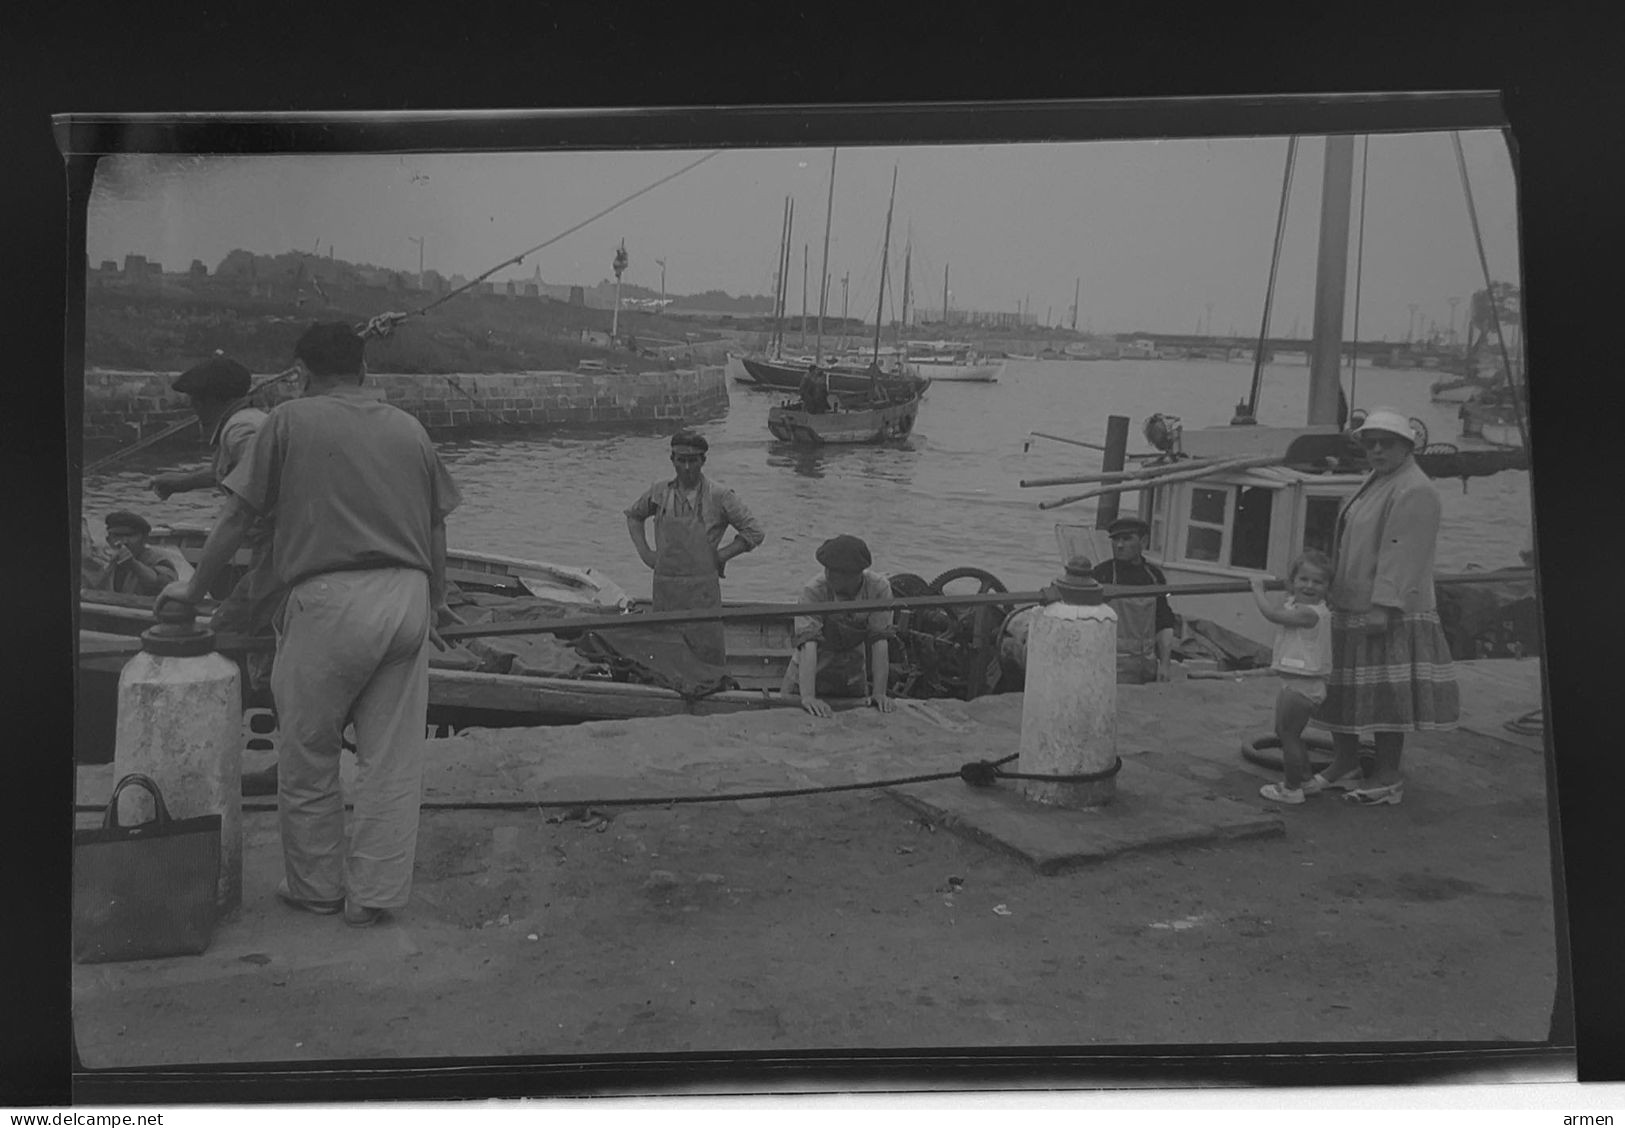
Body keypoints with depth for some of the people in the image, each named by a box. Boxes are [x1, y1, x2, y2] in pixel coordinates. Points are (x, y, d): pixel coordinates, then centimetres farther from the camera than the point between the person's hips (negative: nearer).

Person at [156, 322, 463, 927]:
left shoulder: (290, 420, 2)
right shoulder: (408, 428, 13)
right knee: (393, 758, 9)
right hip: (407, 600, 4)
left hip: (329, 599, -4)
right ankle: (376, 893, 17)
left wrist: (194, 589, 16)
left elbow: (236, 517, 3)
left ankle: (317, 888, 24)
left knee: (307, 757, 12)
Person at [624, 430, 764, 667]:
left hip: (702, 587, -3)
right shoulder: (660, 492, 5)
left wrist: (719, 556, -4)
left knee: (709, 656, -3)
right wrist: (644, 552, 12)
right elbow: (633, 515, 24)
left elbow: (753, 533, -1)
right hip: (664, 585, 3)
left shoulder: (719, 496, -5)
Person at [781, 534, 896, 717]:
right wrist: (808, 697, -44)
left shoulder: (878, 589, -21)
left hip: (853, 680, 2)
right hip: (809, 678, -2)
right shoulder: (814, 591, -27)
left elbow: (879, 641, -20)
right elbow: (808, 644, -34)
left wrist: (879, 694, -26)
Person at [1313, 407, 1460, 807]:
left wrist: (1384, 608, -26)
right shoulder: (1374, 481, 17)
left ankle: (1389, 778, 4)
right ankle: (1344, 765, 24)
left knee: (1385, 695, -5)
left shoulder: (1413, 491, -14)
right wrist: (1330, 592, 22)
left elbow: (1401, 554, -21)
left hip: (1388, 612, -10)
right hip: (1350, 607, 10)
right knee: (1340, 689, 13)